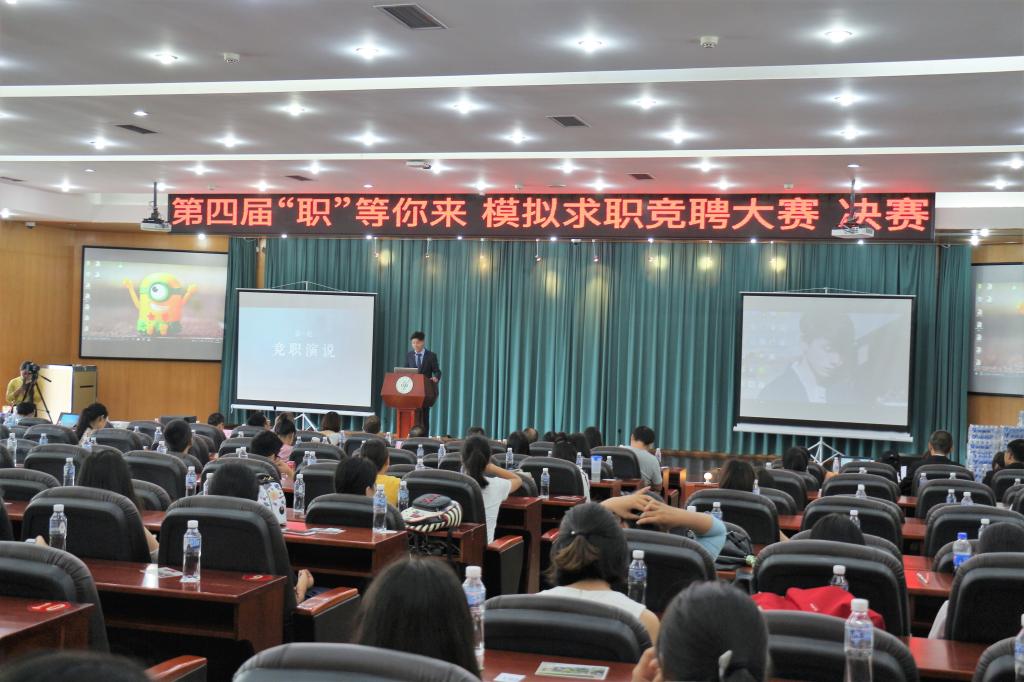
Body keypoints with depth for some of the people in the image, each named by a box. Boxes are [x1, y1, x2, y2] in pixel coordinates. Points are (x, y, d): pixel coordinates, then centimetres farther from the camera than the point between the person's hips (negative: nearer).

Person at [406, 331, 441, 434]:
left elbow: (437, 371, -4)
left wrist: (436, 378, -26)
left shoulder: (431, 355, -1)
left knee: (424, 414, 2)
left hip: (426, 389, -2)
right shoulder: (409, 355, 9)